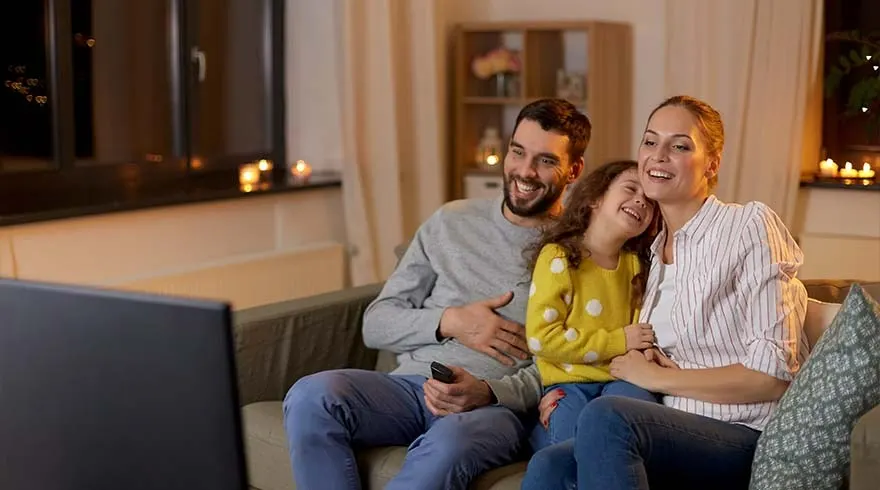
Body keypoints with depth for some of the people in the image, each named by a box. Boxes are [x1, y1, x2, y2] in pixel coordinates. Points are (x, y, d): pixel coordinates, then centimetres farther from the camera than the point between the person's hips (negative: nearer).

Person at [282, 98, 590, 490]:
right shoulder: (452, 221, 16)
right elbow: (376, 324, 15)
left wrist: (487, 392, -19)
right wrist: (450, 322, -4)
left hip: (498, 404, -3)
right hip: (410, 384, 4)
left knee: (450, 442, -40)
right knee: (312, 397, -28)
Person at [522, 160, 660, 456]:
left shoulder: (635, 264, 14)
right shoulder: (557, 257, -4)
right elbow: (541, 337, -12)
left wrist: (643, 351, -8)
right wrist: (618, 342, -12)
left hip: (620, 379, 4)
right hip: (568, 381, -4)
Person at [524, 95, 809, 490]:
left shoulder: (750, 225, -5)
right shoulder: (654, 253, 17)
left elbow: (772, 375, -12)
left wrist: (656, 377, -6)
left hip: (754, 441, -5)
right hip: (683, 434, 5)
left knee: (605, 417, -32)